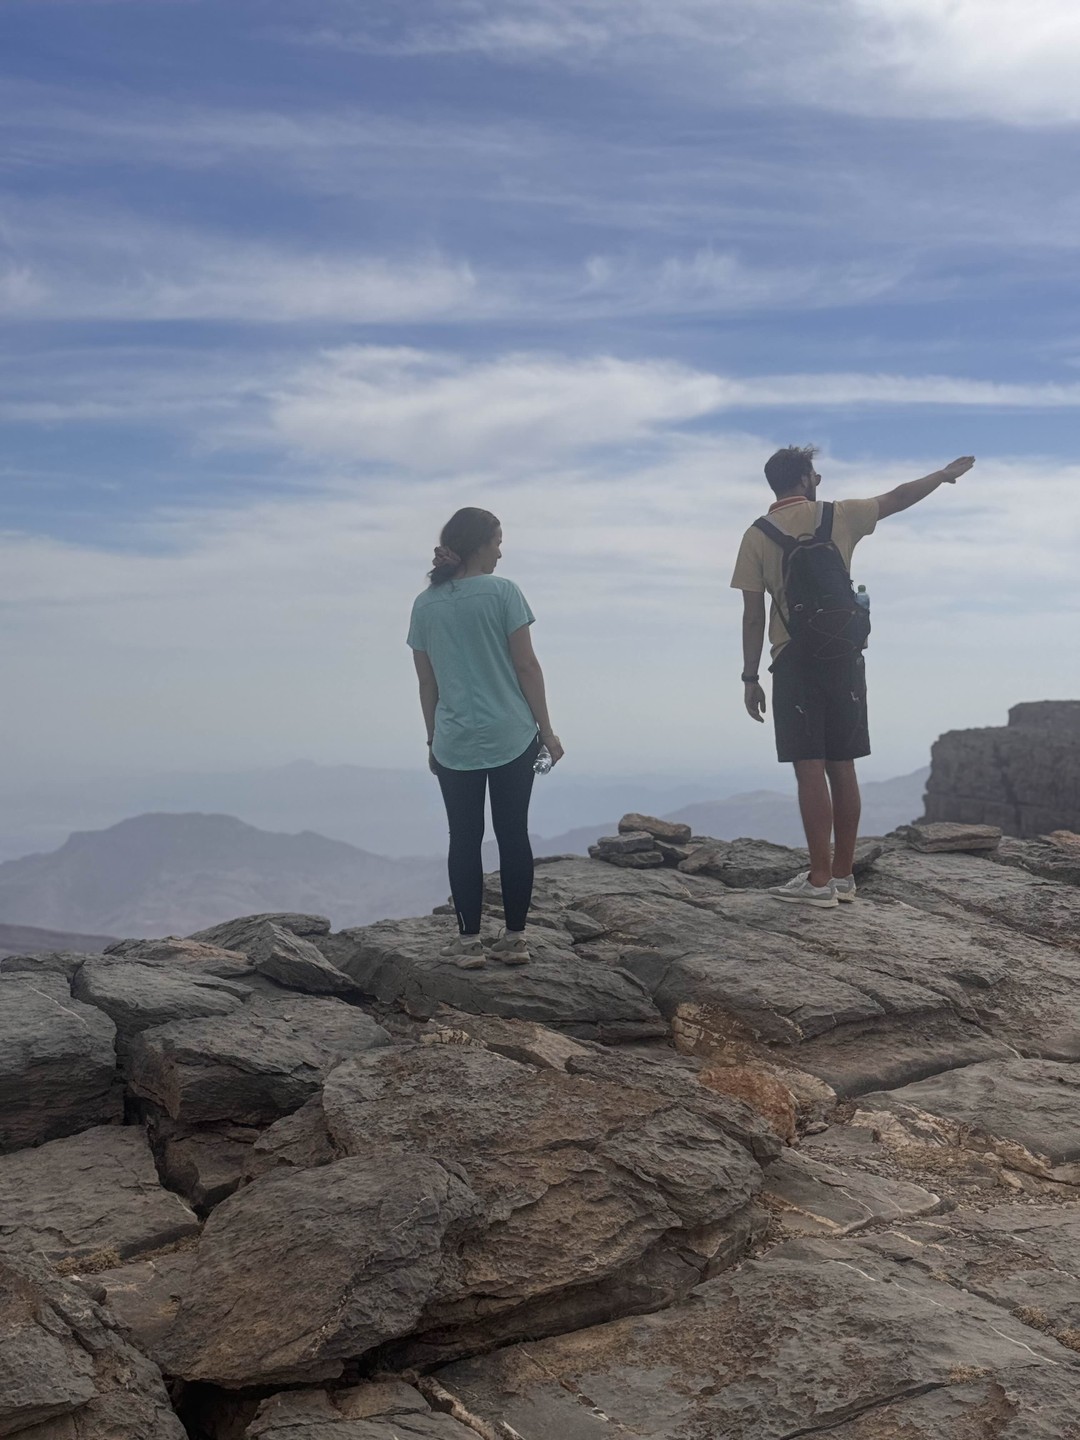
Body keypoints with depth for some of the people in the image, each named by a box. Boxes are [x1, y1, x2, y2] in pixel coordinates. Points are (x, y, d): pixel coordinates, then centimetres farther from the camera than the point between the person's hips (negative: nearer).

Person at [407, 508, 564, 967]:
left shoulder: (425, 605, 3)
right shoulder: (502, 592, -7)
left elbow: (427, 683, 7)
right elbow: (526, 665, -6)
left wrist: (433, 740, 17)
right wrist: (546, 730, 1)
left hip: (454, 744, 2)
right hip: (512, 738, -2)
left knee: (464, 840, 8)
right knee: (513, 835, 8)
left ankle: (468, 941, 11)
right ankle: (514, 938, 13)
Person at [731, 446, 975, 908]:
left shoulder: (757, 536, -1)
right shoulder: (839, 516, 5)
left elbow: (753, 615, -4)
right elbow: (899, 498, 18)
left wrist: (750, 678, 1)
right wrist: (946, 474, 35)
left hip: (795, 661, -3)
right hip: (844, 658, 3)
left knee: (810, 769, -6)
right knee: (842, 768, 9)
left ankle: (820, 880, -7)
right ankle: (843, 874, 15)